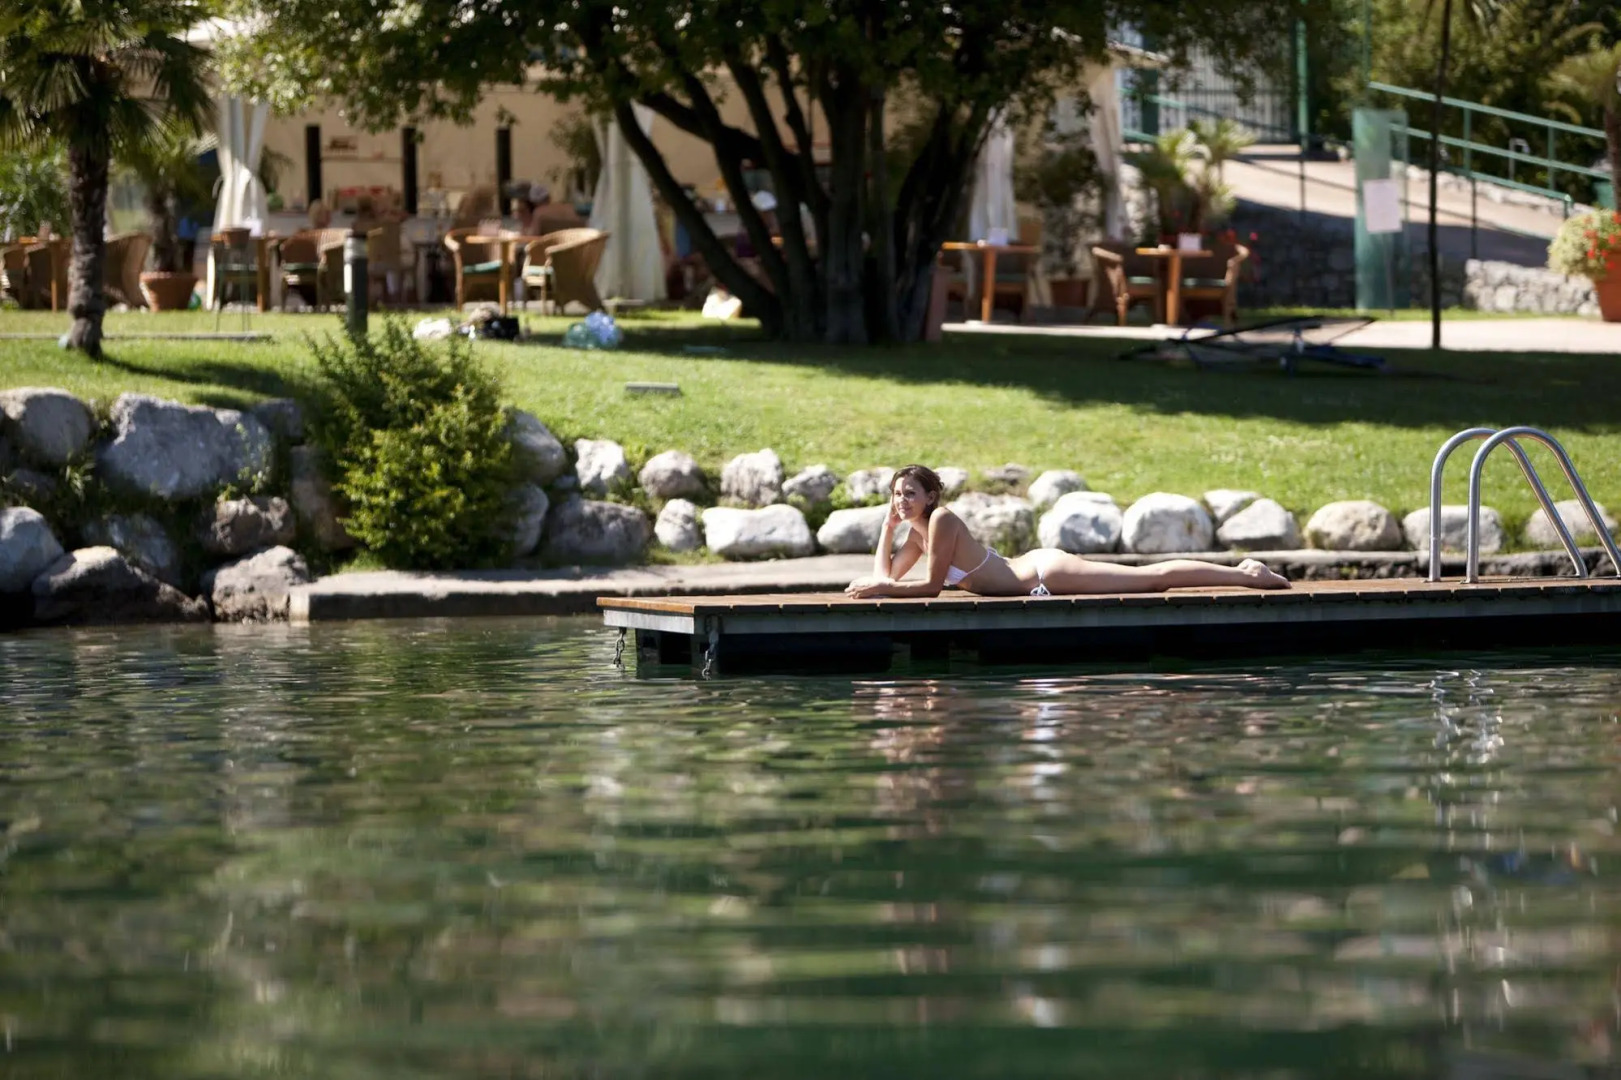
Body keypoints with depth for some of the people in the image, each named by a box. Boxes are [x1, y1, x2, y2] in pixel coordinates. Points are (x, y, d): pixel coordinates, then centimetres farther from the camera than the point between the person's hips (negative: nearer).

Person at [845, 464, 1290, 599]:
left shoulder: (942, 521, -16)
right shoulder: (918, 534, 10)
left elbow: (931, 586, -19)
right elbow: (886, 577, 17)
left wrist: (879, 587, -15)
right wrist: (888, 527, 7)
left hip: (1045, 576, -8)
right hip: (1034, 567, 8)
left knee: (1150, 576, -8)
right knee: (1148, 578, 15)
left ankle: (1244, 574, -7)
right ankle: (1243, 572, 21)